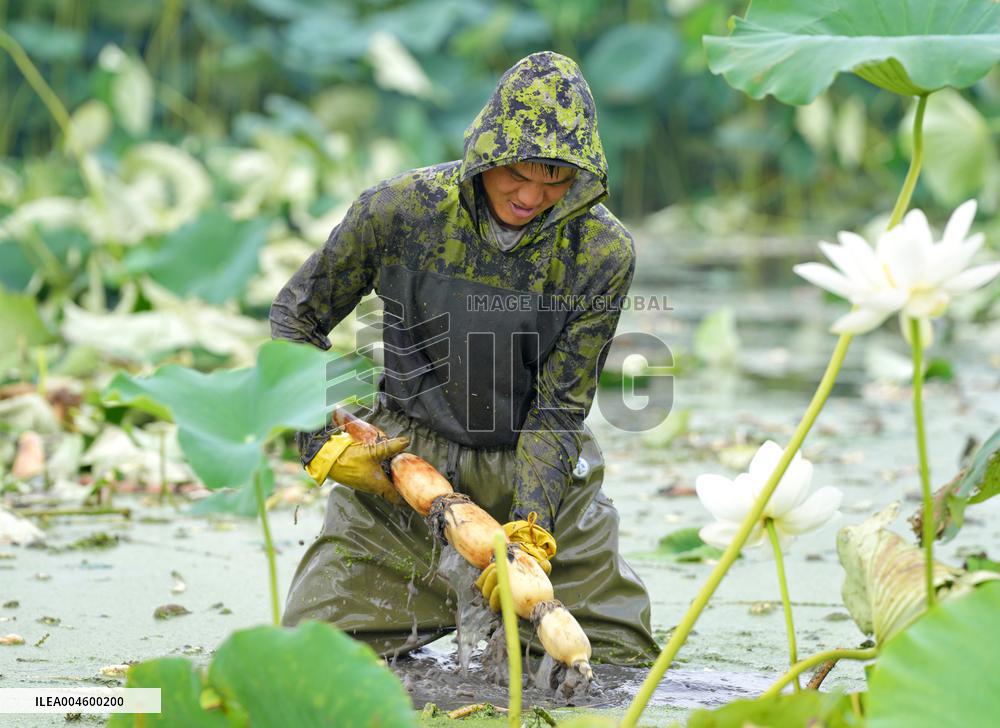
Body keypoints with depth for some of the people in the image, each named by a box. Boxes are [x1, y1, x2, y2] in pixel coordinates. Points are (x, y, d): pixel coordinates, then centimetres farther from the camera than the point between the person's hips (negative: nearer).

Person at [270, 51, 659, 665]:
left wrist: (532, 530, -27)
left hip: (539, 468, 1)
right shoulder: (400, 210, -15)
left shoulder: (604, 253, -15)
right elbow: (296, 319, 0)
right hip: (405, 455, 0)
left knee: (621, 660, 1)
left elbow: (558, 408, -13)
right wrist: (324, 442, -11)